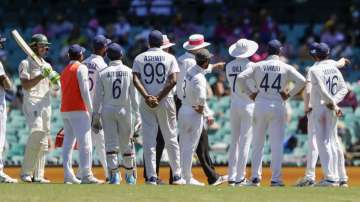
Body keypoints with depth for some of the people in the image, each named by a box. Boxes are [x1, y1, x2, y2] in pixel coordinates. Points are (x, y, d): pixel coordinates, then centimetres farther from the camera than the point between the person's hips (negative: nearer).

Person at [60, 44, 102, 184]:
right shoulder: (81, 68, -5)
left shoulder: (64, 71, 19)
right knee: (85, 142, -11)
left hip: (64, 110, 8)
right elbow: (84, 90, -13)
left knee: (68, 143, 8)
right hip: (78, 110, -8)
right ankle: (86, 176, -19)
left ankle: (68, 176, 5)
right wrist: (91, 110, -11)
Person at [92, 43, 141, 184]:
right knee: (127, 143, 11)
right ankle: (130, 176, 19)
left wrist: (95, 116, 4)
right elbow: (134, 95, -1)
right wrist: (137, 115, 2)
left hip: (107, 111, 0)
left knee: (111, 143, 0)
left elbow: (98, 97, -1)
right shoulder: (128, 72, 0)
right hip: (125, 110, 0)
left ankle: (114, 174, -9)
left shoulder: (103, 73, -1)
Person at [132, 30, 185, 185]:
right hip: (165, 102, -1)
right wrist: (159, 97, -12)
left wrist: (147, 97, -15)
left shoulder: (139, 58, 5)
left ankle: (151, 176, -5)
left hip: (146, 102, 1)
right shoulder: (169, 58, 2)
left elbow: (135, 79, -8)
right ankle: (176, 176, 8)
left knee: (149, 140, 2)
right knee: (171, 138, 8)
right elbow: (173, 80, -11)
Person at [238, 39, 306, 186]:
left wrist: (249, 93, 3)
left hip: (260, 105, 1)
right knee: (276, 144, 1)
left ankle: (255, 177, 7)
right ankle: (275, 179, -2)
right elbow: (302, 81, -9)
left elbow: (240, 77, -6)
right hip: (277, 106, -1)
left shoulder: (258, 66, 3)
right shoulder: (286, 68, 1)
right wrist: (290, 94, 1)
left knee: (257, 143, 9)